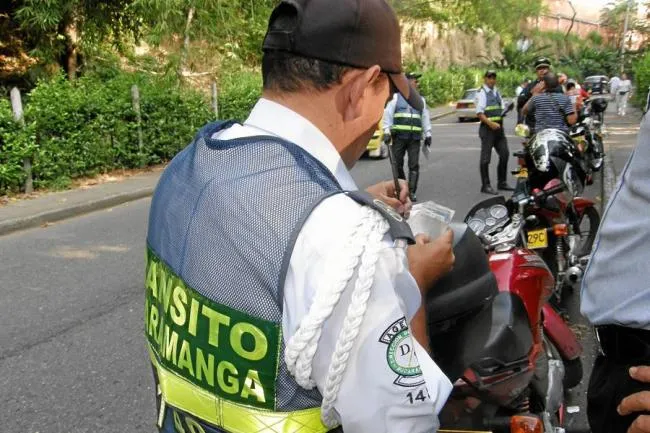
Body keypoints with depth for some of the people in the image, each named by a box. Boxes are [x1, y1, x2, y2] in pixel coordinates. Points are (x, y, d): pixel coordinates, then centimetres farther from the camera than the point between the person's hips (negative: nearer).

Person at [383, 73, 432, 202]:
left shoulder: (421, 100, 17)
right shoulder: (396, 97, 6)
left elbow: (425, 117, 19)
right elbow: (387, 114, 1)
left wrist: (427, 135, 13)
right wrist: (387, 132, -7)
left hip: (415, 138, 2)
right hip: (399, 136, -2)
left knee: (414, 165, -3)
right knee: (397, 164, 3)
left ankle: (412, 192, 1)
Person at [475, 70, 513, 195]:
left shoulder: (496, 91, 17)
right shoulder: (481, 93, -7)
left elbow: (502, 107, 26)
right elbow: (479, 113, -15)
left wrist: (503, 112, 4)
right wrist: (490, 123, -23)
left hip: (498, 127, 8)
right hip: (487, 128, -8)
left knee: (504, 154, 11)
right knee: (485, 158, -3)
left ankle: (502, 182, 22)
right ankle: (485, 185, 3)